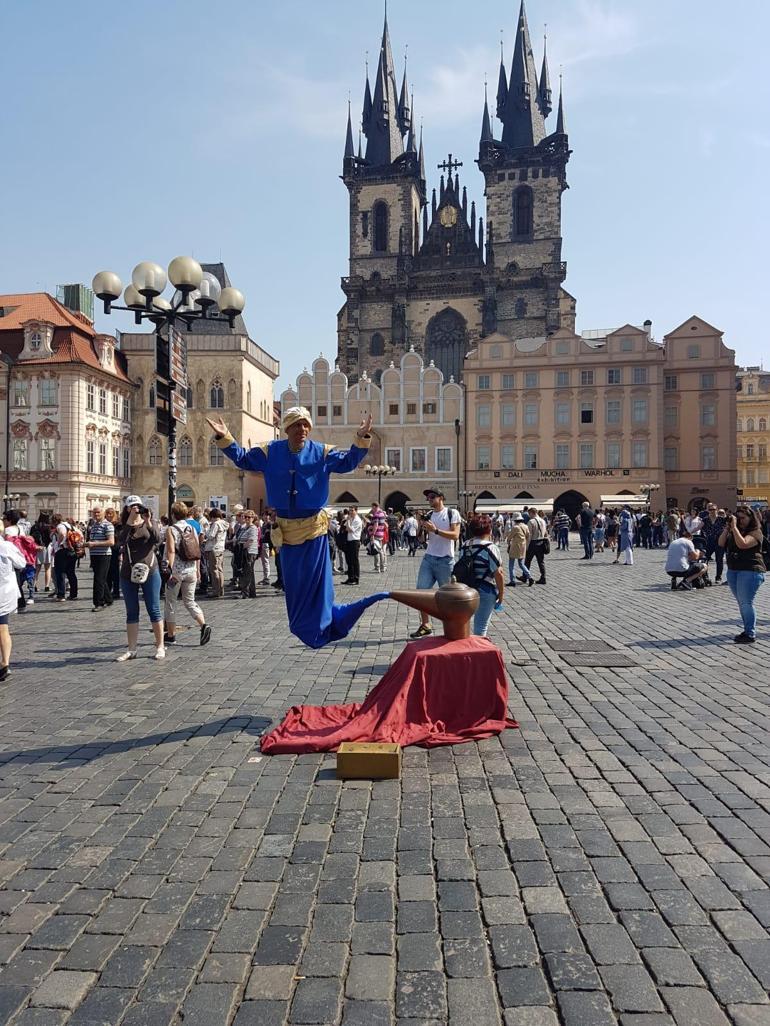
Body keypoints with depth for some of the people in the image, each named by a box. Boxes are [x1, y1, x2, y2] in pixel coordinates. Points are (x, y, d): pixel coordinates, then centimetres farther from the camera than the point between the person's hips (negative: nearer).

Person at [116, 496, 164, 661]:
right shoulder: (123, 527, 5)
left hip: (149, 572, -1)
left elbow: (157, 539, -13)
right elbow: (121, 540, -16)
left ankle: (160, 646, 8)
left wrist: (148, 523, -24)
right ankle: (132, 649, 12)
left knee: (154, 610, 1)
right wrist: (130, 520, -20)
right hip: (128, 574, 2)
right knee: (131, 612, 6)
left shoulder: (149, 524, 5)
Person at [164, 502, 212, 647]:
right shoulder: (192, 528, 8)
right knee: (190, 601, 13)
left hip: (176, 570, -5)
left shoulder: (171, 529, -8)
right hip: (190, 570, 5)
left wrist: (171, 570, -17)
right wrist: (197, 569, 16)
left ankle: (170, 635, 15)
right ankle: (204, 625, -9)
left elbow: (171, 551, -16)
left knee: (171, 602, 9)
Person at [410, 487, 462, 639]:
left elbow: (455, 535, -14)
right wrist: (422, 526, -4)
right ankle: (425, 625, 9)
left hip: (445, 560, -5)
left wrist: (435, 530, -21)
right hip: (428, 558, 5)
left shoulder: (452, 513, -3)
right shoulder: (428, 515, 12)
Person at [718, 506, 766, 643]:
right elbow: (721, 543, 4)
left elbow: (742, 544, -25)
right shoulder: (735, 531, 13)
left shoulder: (755, 532, -9)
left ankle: (750, 634, -2)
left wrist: (734, 527, -20)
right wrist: (727, 527, -4)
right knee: (741, 603, 13)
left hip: (750, 571, -8)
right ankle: (747, 630, 22)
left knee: (746, 603, -8)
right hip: (732, 570, 8)